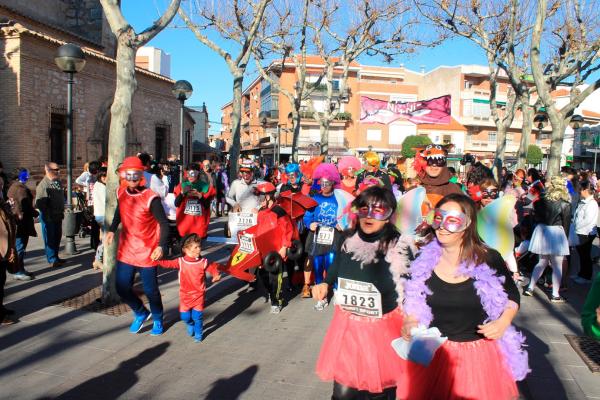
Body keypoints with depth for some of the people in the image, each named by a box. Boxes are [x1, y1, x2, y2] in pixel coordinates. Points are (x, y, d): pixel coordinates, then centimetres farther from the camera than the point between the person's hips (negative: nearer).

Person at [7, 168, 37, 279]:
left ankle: (20, 269, 25)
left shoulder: (12, 187, 13)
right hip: (22, 222, -10)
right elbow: (26, 206, -20)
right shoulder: (21, 188, -17)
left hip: (15, 222, 10)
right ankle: (19, 271, 1)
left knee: (19, 246, 17)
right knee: (20, 247, -4)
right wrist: (36, 214, -4)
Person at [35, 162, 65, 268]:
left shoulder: (58, 182, 10)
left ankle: (56, 257, 25)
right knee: (50, 238, -1)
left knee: (57, 237, 14)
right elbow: (39, 202, -19)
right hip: (48, 216, -8)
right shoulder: (43, 184, -15)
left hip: (58, 215, 8)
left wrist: (62, 211, 16)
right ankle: (52, 260, 5)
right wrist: (47, 215, -19)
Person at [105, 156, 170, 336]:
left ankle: (158, 320, 32)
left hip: (147, 253, -5)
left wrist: (161, 246, -28)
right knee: (122, 288, 8)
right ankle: (141, 313, 35)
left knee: (150, 290, 7)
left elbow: (164, 224, -16)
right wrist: (112, 230, 12)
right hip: (126, 251, 5)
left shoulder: (151, 198, -18)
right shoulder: (121, 192, -1)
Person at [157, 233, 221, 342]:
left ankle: (198, 334, 26)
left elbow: (212, 268, -5)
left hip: (199, 294, -1)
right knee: (185, 316, 6)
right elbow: (168, 263, -6)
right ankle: (190, 325, 42)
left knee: (197, 316, 1)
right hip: (185, 295, 1)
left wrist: (216, 275, -25)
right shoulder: (181, 261, -10)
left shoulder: (203, 262, -11)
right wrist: (157, 260, -18)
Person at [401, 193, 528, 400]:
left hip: (480, 355, -1)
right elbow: (411, 301, 7)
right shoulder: (423, 258, -7)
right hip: (431, 354, 1)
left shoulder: (489, 259, -11)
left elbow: (512, 295, 5)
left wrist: (504, 321, -12)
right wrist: (409, 323, -12)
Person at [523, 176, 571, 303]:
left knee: (542, 262, 19)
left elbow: (535, 215, 5)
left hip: (541, 230, 5)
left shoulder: (541, 200, -1)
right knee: (557, 266, 5)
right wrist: (564, 237, 6)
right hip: (556, 232, -5)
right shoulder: (565, 204, -11)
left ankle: (530, 288, 19)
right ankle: (555, 295, 9)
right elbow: (566, 222, -5)